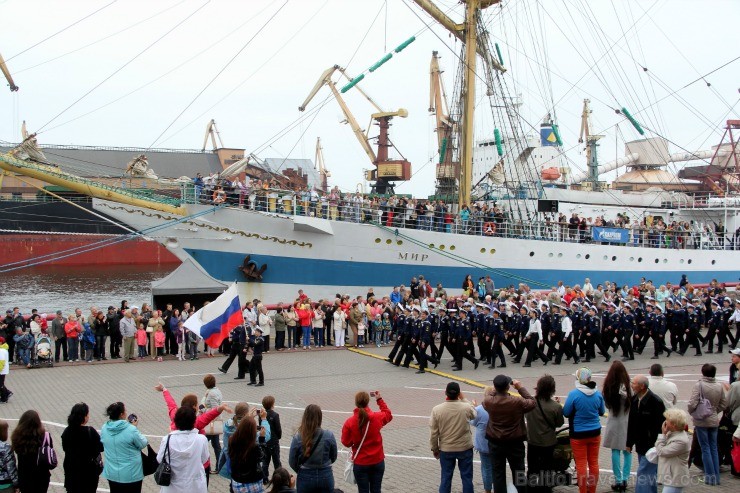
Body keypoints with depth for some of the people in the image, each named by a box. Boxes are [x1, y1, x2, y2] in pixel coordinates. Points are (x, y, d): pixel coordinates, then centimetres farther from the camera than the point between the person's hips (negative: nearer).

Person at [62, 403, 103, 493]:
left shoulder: (67, 431, -7)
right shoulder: (90, 432, -20)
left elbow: (65, 448, 7)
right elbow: (101, 447, -12)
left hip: (71, 469, 4)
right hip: (88, 470, -4)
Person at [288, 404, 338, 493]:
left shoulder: (297, 438, -14)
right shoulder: (329, 436, -12)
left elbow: (292, 462, -4)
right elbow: (333, 458, 3)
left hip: (305, 478, 0)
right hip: (325, 477, 1)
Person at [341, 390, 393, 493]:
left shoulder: (349, 422, -15)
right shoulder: (377, 417, -10)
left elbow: (346, 442, -4)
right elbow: (388, 414, 14)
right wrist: (379, 400, 20)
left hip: (360, 464, -2)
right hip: (377, 462, 2)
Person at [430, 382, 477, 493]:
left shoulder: (437, 409, -14)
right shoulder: (466, 407, -15)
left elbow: (433, 432, -7)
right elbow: (474, 415, 11)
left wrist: (435, 448, 6)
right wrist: (463, 399, 16)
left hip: (446, 449, 1)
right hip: (465, 448, 0)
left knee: (446, 478, 11)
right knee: (466, 477, 11)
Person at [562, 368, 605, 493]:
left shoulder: (574, 394, -18)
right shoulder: (597, 393, -6)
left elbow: (566, 413, -10)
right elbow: (602, 412, 7)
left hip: (578, 434, -4)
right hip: (595, 432, 4)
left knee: (581, 464, 6)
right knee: (593, 462, 14)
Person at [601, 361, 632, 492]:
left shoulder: (608, 387, -6)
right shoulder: (627, 386, -13)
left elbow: (606, 404, 1)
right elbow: (633, 403, -8)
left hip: (614, 422, 1)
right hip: (627, 422, -1)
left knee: (615, 451, 8)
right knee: (627, 451, 10)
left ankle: (618, 481, 9)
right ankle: (625, 480, 10)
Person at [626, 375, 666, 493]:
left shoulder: (655, 402, -18)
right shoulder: (634, 399, 4)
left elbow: (660, 426, -18)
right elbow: (631, 423, 12)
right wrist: (629, 442, 12)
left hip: (652, 447, -7)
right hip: (640, 446, 8)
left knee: (643, 476, -10)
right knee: (649, 476, 17)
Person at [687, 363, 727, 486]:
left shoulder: (699, 385, -17)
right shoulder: (719, 386, 0)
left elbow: (692, 404, -19)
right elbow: (723, 404, 8)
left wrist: (692, 413, -1)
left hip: (701, 421, -5)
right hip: (714, 420, 5)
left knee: (705, 448, 3)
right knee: (714, 448, 13)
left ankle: (710, 477, 4)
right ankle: (716, 477, 17)